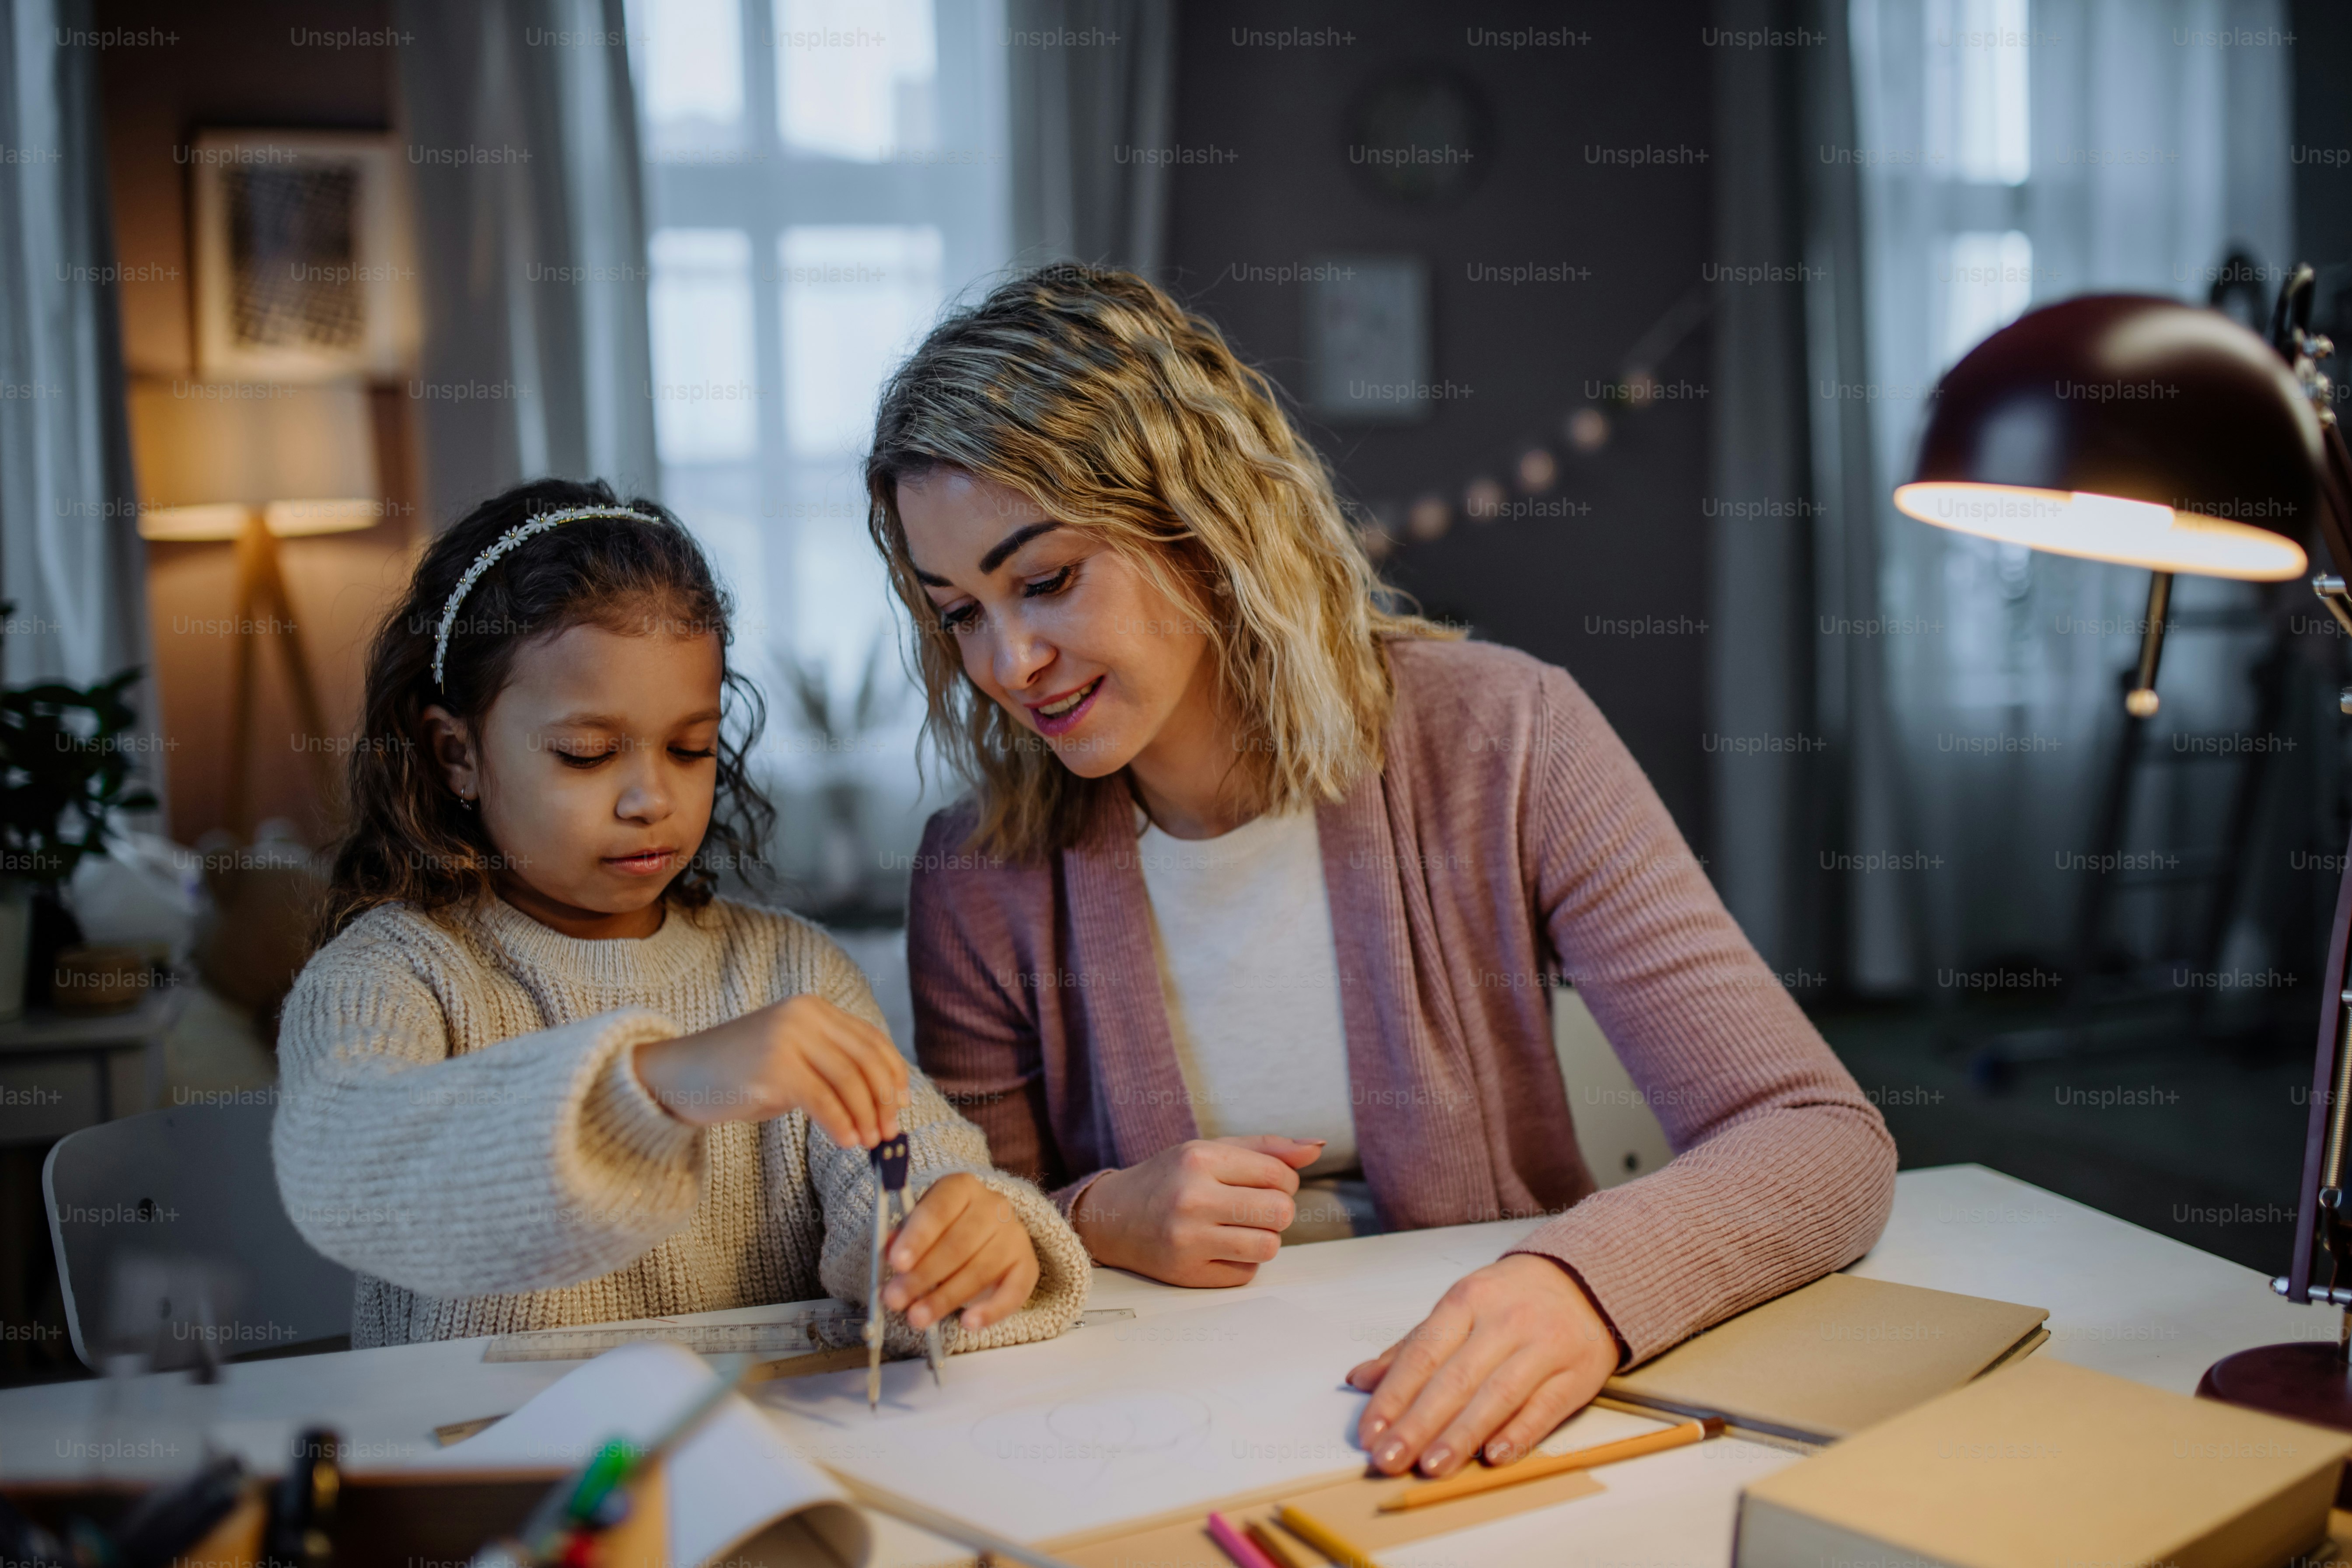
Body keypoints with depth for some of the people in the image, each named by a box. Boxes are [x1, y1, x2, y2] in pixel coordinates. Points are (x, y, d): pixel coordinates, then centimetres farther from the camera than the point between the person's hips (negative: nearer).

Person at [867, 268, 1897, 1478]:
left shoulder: (1498, 743, -12)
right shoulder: (981, 878, -7)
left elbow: (1825, 1143, -15)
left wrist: (1585, 1286, -34)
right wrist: (1093, 1221, -17)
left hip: (1488, 1434, 1)